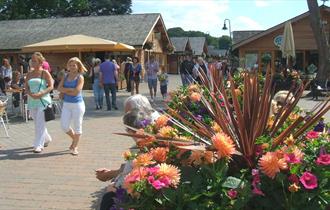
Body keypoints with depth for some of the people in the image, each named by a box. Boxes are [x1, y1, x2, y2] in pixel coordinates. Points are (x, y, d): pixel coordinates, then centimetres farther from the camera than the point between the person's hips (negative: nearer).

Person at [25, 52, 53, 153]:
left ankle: (38, 145, -5)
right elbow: (26, 87, 8)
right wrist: (30, 94, -13)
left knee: (40, 123, -9)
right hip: (32, 101, 6)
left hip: (43, 100, -6)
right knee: (37, 123, 15)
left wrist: (41, 94, -20)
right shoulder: (29, 74, 11)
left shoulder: (45, 73, -4)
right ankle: (46, 139, 36)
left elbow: (51, 86, -6)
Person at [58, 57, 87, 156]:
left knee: (77, 126, 4)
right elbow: (59, 88, -3)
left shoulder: (80, 77, -6)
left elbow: (76, 92, -16)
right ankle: (74, 139, 31)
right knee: (64, 126, 3)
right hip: (66, 104, 5)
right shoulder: (66, 76, 9)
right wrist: (70, 89, -13)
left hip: (77, 104, -5)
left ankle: (75, 147, 17)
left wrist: (65, 91, -7)